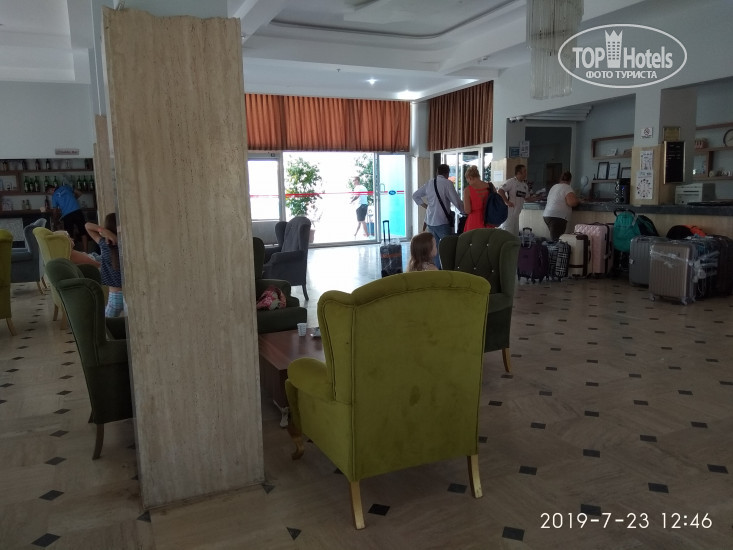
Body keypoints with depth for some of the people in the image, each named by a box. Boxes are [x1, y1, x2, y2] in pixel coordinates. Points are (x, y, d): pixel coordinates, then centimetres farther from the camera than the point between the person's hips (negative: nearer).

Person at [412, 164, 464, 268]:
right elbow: (457, 201, -11)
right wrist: (465, 211, 4)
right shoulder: (447, 183, -10)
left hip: (429, 221, 7)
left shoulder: (429, 182, 10)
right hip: (442, 222, -7)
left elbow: (415, 196, 18)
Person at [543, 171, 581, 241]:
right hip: (557, 217, -9)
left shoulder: (554, 186, 20)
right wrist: (578, 201, 4)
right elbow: (571, 202, -18)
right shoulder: (567, 187, -5)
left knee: (553, 239, 9)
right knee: (556, 240, -11)